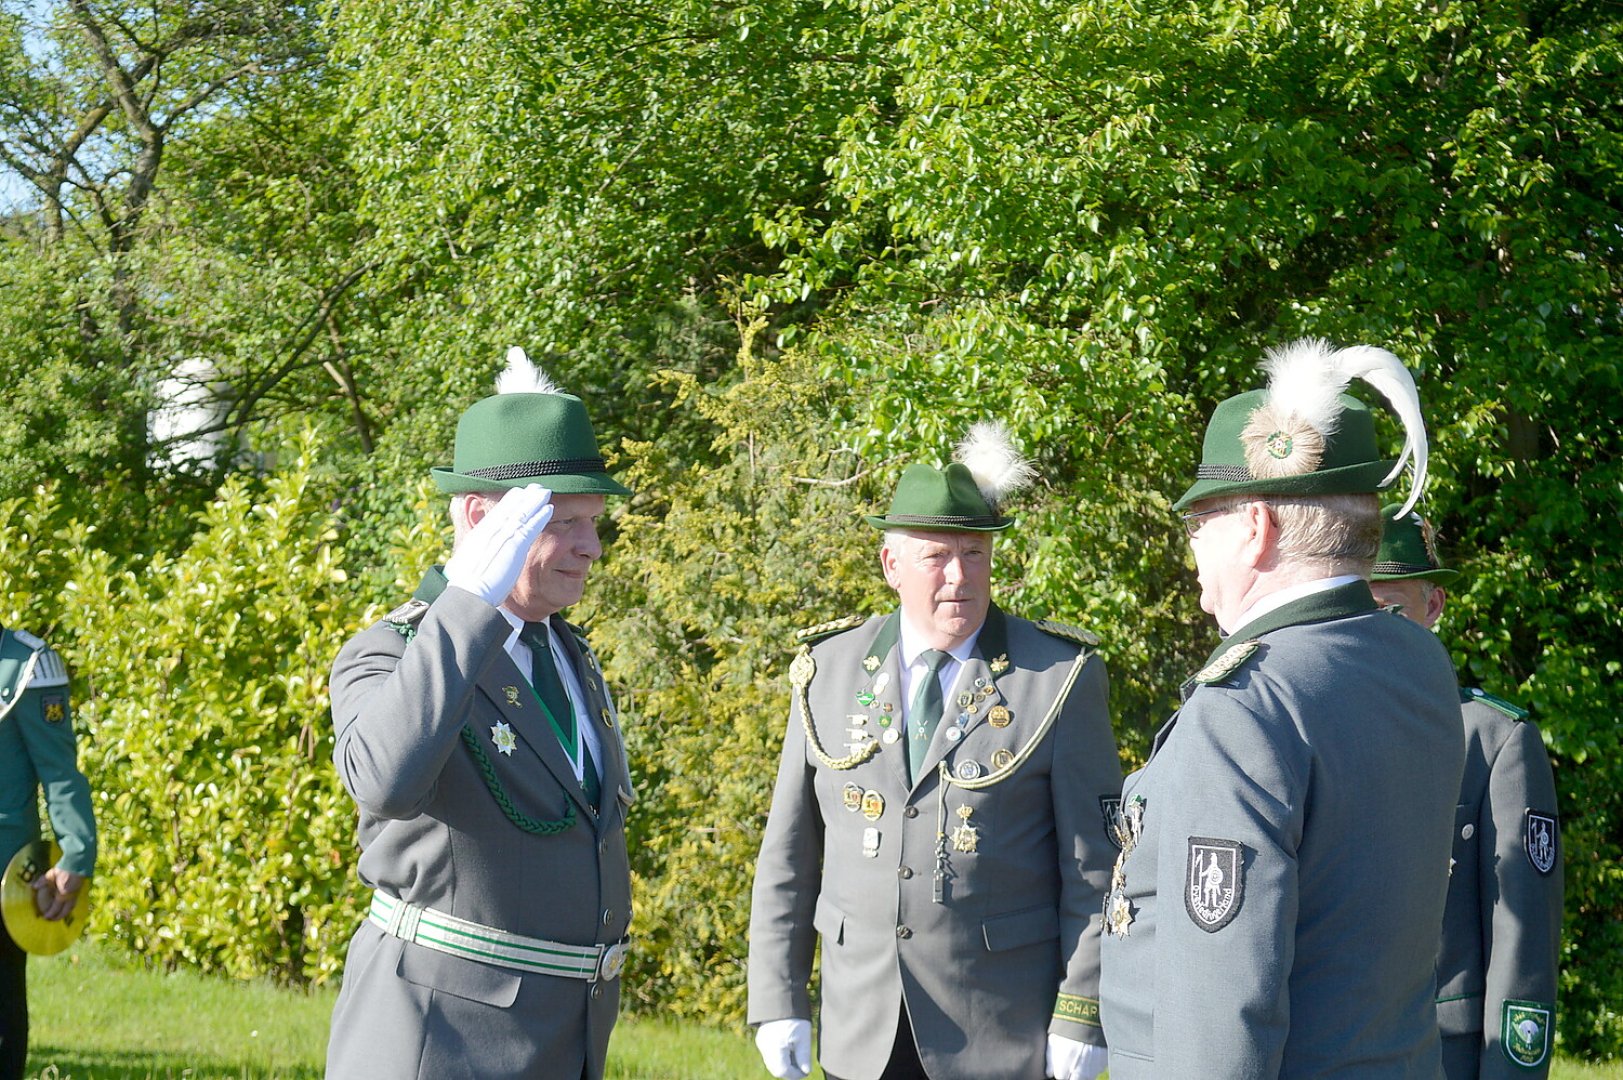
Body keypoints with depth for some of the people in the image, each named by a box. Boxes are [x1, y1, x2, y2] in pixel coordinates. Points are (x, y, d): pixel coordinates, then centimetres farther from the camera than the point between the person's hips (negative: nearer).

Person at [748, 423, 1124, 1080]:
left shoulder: (1059, 677, -5)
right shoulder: (829, 670, 4)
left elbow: (1095, 869, -5)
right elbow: (788, 855, 7)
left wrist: (1080, 1018, -8)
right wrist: (777, 1002, 3)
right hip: (861, 1026, 3)